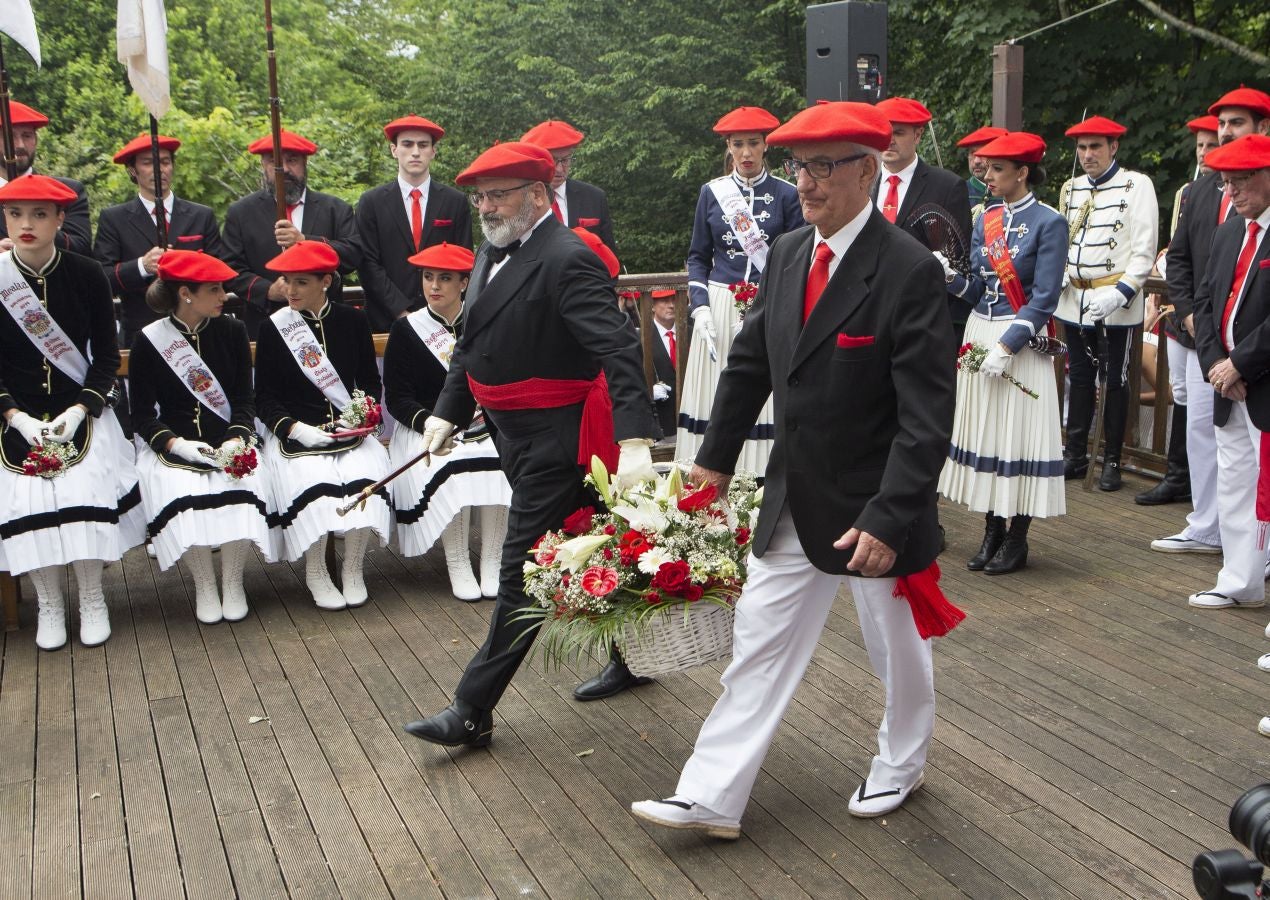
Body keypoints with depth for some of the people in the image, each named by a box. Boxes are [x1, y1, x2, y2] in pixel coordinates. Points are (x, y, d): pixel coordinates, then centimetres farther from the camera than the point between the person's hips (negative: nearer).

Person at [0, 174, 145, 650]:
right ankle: (49, 605, 5)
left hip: (81, 410, 0)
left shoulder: (87, 275, -3)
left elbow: (107, 357, 1)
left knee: (86, 497, -15)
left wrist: (79, 410, -10)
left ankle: (92, 601, 4)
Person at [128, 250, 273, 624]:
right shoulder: (149, 341, -2)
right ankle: (205, 585, -7)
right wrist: (175, 444, -19)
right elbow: (142, 414, -1)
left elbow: (245, 399, 4)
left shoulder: (232, 331, 5)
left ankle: (233, 583, -7)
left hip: (229, 441, 1)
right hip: (172, 443, -1)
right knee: (181, 497, -30)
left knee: (240, 491, -29)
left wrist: (237, 439, -15)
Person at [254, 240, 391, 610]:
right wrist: (294, 428, -14)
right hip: (294, 433, -1)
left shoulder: (352, 321, 8)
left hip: (350, 430, 1)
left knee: (365, 481, -27)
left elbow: (370, 382, 14)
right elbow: (264, 397, 3)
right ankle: (316, 573, -5)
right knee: (313, 483, -29)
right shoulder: (274, 328, 2)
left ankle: (353, 568, -5)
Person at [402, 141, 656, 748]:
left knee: (522, 569, -2)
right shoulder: (493, 252, 9)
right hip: (516, 435, 9)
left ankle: (473, 711, 5)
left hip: (555, 438, -9)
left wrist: (635, 442, -38)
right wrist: (448, 412, 11)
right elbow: (471, 345, 18)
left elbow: (618, 350, -29)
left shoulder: (567, 260, -20)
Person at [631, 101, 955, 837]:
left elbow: (927, 415, -22)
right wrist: (715, 459, 14)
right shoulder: (788, 253, 1)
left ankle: (901, 764, 42)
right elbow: (751, 363, 12)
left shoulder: (910, 271, -20)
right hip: (794, 500, 6)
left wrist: (888, 520, -26)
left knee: (898, 646, 17)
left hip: (874, 507, -6)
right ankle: (713, 797, 17)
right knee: (760, 644, 9)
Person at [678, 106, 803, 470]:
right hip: (719, 310, 2)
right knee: (716, 404, 1)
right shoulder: (711, 193, 9)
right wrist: (700, 306, -3)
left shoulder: (787, 195, 3)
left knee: (766, 396, -4)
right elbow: (698, 257, 11)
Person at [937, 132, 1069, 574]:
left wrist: (1006, 347, -19)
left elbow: (1044, 299, -13)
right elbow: (977, 289, 10)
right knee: (983, 430, 9)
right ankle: (992, 533, 20)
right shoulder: (986, 218, 10)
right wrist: (950, 274, -10)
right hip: (978, 333, 6)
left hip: (1020, 340, -6)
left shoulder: (1049, 222, -9)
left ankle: (1017, 540, 10)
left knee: (1018, 433, -1)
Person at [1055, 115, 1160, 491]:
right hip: (1074, 299, 5)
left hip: (1116, 302, -5)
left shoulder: (1137, 184, -4)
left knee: (1115, 380, 2)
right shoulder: (1070, 188, 12)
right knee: (1080, 377, 12)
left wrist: (1120, 293, -20)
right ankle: (1075, 455, 19)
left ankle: (1112, 461, 10)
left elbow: (1145, 250, -9)